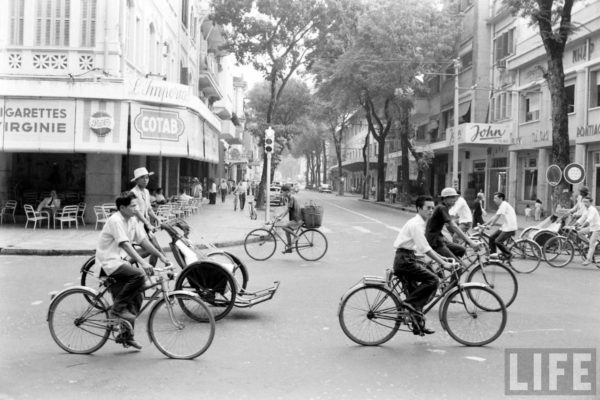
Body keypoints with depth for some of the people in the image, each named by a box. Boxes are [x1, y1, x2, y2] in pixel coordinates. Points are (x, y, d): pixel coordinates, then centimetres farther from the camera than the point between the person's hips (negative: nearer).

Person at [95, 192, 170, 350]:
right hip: (109, 262, -9)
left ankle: (126, 335, 18)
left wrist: (161, 256, 3)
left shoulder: (132, 221, 8)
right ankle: (118, 308, -13)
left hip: (120, 261, 9)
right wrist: (142, 262, -37)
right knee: (139, 275, -29)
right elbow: (125, 244, -28)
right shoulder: (115, 221, -18)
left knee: (135, 298, 5)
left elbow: (143, 240, 10)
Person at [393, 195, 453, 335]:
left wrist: (441, 257, 16)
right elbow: (425, 249, -22)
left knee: (416, 293, 13)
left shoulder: (420, 223, 17)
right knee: (433, 280, -18)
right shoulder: (416, 224, -15)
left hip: (407, 260, 10)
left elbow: (424, 247, 23)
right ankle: (410, 302, -13)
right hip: (405, 260, -10)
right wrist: (442, 263, -21)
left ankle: (418, 326, 20)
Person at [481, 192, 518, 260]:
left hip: (510, 228, -10)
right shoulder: (501, 206, 18)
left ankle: (508, 256, -4)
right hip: (505, 227, 10)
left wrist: (490, 225, -21)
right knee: (491, 237, 5)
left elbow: (497, 217, -20)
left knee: (498, 241, -16)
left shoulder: (504, 205, -14)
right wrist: (484, 224, 14)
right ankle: (493, 253, 7)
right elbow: (494, 217, 18)